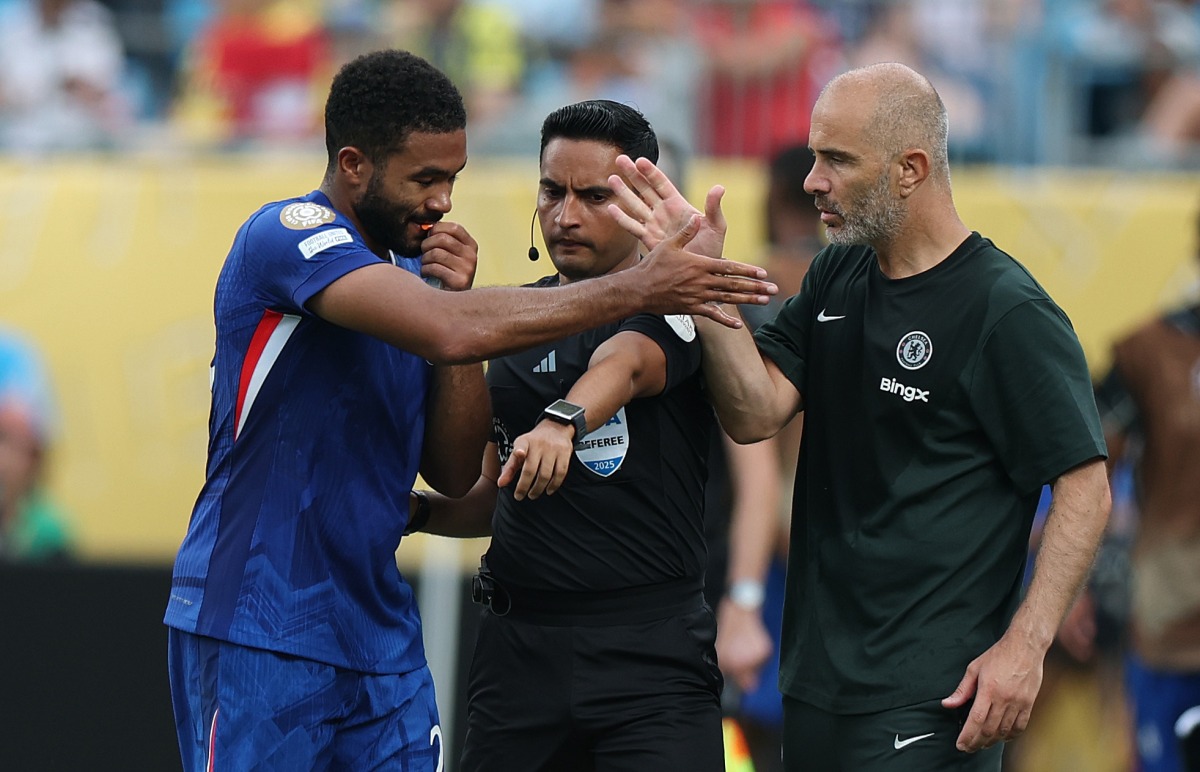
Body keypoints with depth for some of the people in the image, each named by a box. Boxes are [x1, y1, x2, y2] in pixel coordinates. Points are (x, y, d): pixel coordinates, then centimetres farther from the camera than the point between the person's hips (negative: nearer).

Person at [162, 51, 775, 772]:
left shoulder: (412, 273, 13)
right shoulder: (289, 235, -13)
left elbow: (454, 474, 9)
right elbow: (451, 334, -29)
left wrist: (459, 296, -2)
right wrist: (636, 289, -24)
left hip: (380, 634, 8)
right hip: (257, 634, -8)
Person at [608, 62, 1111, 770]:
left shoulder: (1011, 314, -11)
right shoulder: (836, 279, 12)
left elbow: (1085, 489, -12)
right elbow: (755, 414, 2)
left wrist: (1024, 644, -20)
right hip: (817, 682, 7)